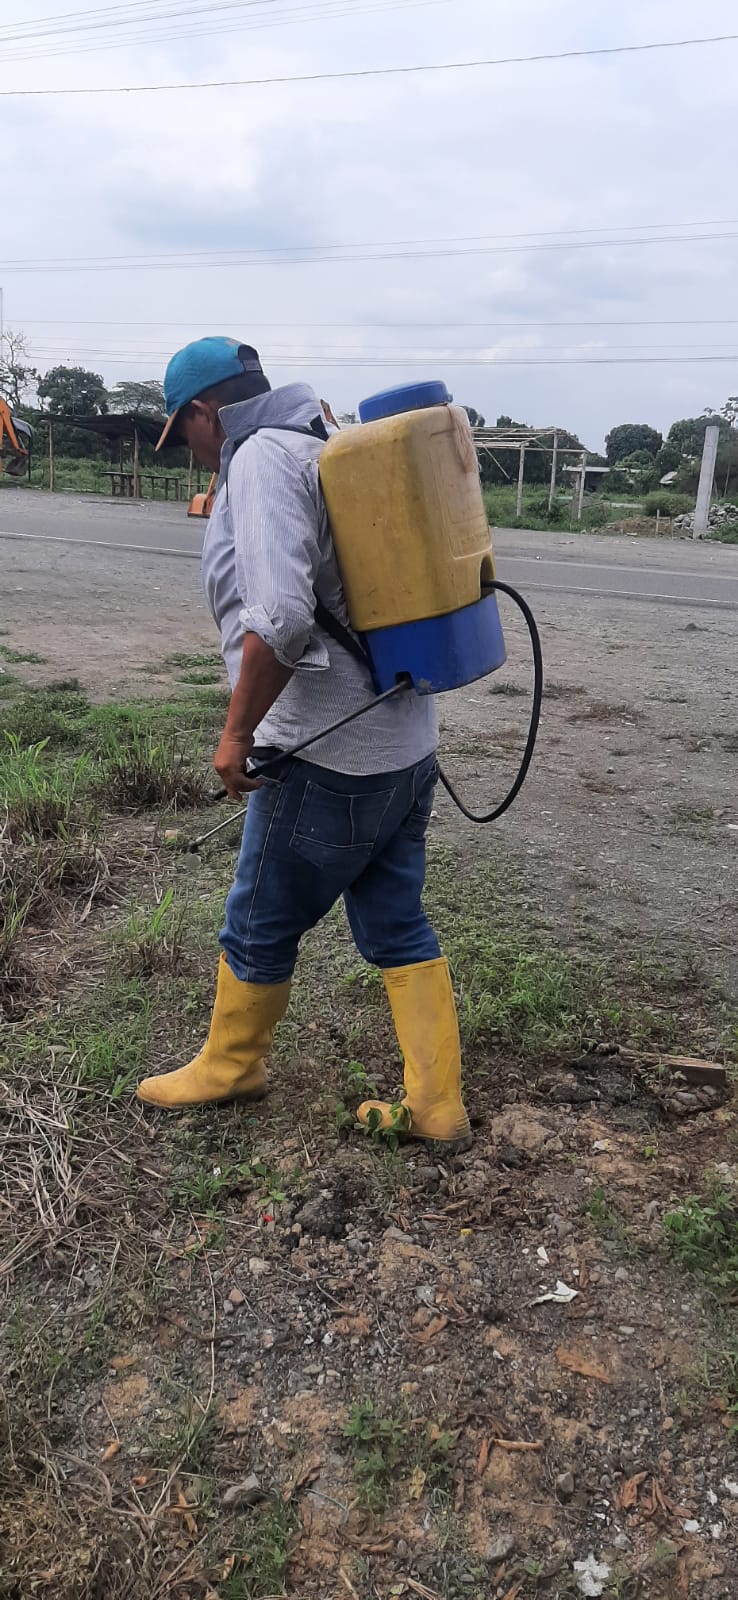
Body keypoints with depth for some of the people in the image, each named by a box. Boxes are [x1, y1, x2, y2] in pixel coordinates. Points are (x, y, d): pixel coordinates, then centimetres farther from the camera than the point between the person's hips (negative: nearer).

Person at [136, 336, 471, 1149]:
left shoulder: (262, 458, -13)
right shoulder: (330, 449, 15)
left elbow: (279, 616, -27)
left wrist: (237, 731, -15)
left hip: (328, 758, -9)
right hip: (406, 745, 9)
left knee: (258, 928, 12)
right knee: (397, 926, 15)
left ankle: (229, 1066, 34)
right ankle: (435, 1106, 23)